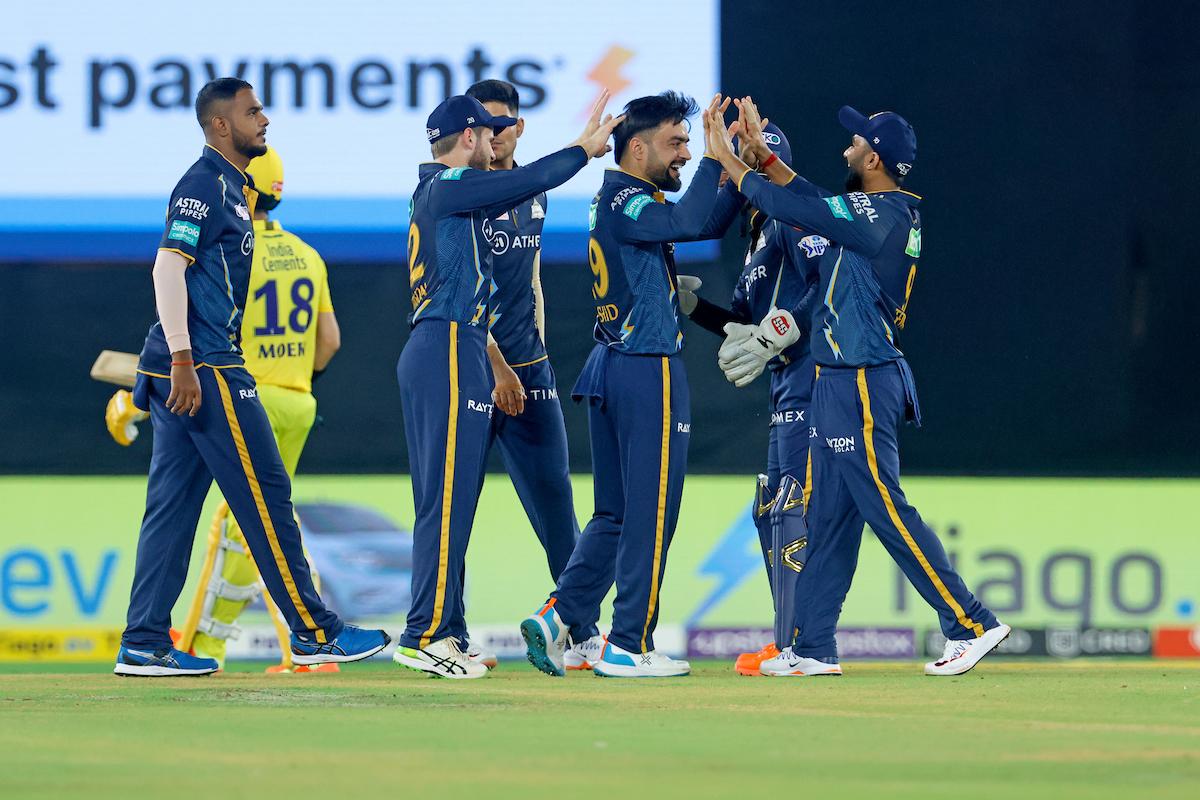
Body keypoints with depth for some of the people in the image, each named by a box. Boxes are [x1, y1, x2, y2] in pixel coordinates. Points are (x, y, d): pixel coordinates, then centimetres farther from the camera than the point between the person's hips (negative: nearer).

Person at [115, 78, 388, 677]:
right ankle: (313, 632, -3)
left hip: (188, 372, 10)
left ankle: (143, 645, 6)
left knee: (173, 505, 7)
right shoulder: (205, 184, -10)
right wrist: (183, 362, -25)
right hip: (205, 368, -10)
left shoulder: (232, 188, 20)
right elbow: (169, 266, -18)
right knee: (264, 493, -6)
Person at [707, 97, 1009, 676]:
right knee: (828, 515, 11)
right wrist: (760, 151, 17)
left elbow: (791, 206, -15)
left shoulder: (877, 216, -18)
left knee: (886, 509, -9)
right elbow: (812, 199, 20)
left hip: (861, 386, -10)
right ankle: (813, 648, 14)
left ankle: (971, 624, -7)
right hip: (840, 384, 10)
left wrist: (728, 159, -3)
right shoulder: (893, 212, 10)